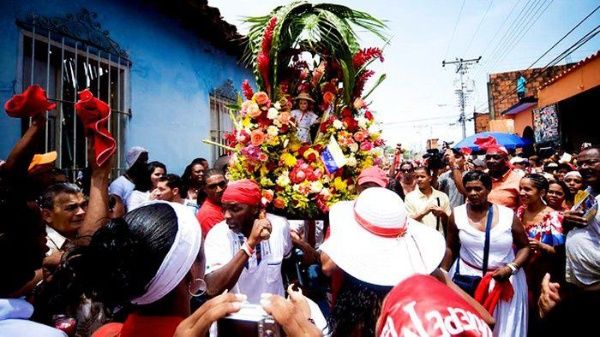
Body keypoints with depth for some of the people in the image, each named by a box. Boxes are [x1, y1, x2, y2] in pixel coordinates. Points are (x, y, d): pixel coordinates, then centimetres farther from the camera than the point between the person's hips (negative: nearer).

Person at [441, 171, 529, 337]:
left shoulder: (508, 215, -7)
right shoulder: (457, 214, -6)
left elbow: (525, 247, 3)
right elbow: (450, 248, 4)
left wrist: (511, 267, -13)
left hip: (505, 280, 0)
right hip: (467, 277, 0)